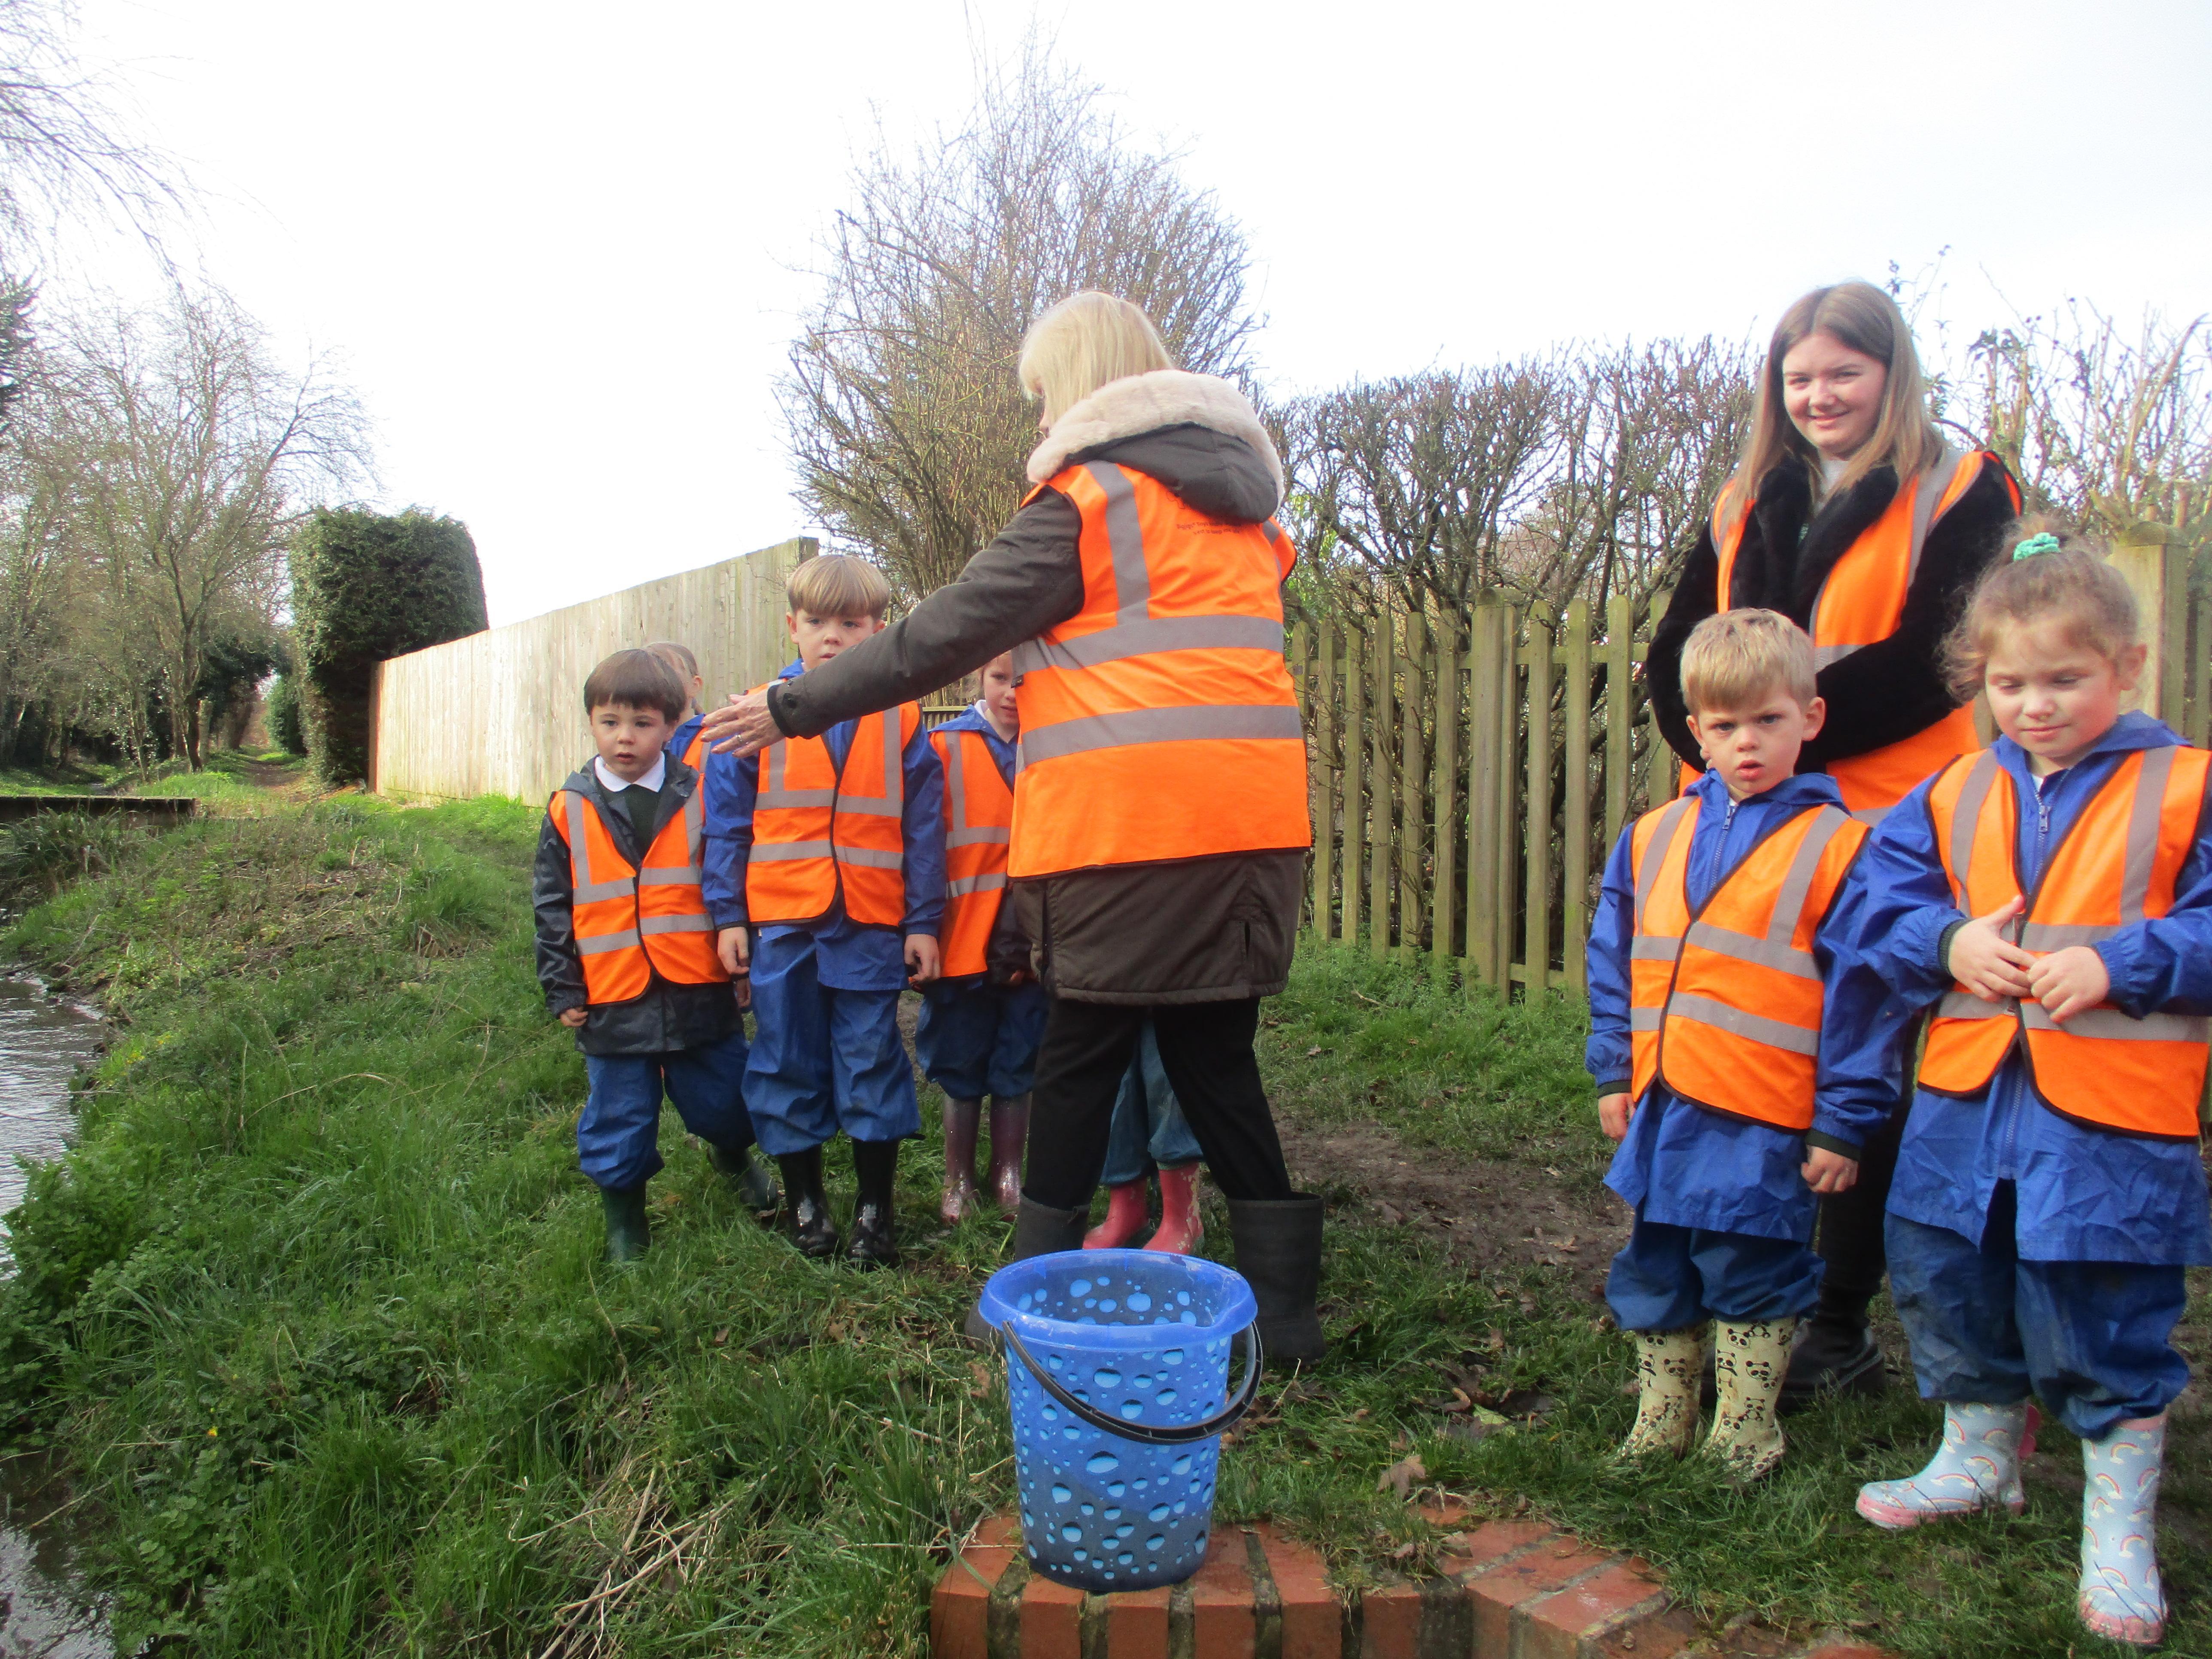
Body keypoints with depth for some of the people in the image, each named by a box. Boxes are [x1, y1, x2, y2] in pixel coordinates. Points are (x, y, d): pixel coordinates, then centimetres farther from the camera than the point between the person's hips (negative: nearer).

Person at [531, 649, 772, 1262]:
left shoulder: (701, 797, -1)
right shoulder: (569, 811, 1)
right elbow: (551, 906, 5)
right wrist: (562, 991, 2)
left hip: (702, 996, 0)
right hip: (613, 1002, 0)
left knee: (723, 1102, 14)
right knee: (619, 1121, 10)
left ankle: (733, 1157, 46)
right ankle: (623, 1222, 31)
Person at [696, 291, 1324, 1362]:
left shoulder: (1084, 498, -3)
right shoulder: (1239, 500, 18)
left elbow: (941, 637, -5)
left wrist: (792, 709, 3)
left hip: (1124, 829, -6)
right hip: (1252, 820, 6)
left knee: (1082, 1053, 7)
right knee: (1215, 1053, 14)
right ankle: (1284, 1299, 17)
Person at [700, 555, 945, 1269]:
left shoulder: (901, 720, 3)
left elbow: (924, 829, 4)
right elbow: (727, 822, 5)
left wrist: (924, 923, 1)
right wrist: (728, 916, 0)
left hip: (871, 927, -1)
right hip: (779, 923, 1)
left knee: (872, 1062, 6)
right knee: (787, 1064, 10)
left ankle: (875, 1211, 19)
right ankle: (805, 1203, 26)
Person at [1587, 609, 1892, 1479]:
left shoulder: (1837, 846, -7)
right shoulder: (1654, 837, 6)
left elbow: (1857, 992, -6)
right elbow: (1614, 962, 13)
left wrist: (1843, 1121, -7)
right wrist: (1614, 1073, 10)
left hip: (1765, 1121, -5)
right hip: (1661, 1109, 5)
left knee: (1752, 1275, 9)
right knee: (1656, 1269, 16)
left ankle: (1744, 1430, 28)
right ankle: (1661, 1421, 33)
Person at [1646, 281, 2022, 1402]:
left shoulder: (1958, 494, 1)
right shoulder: (1745, 505, 16)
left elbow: (1931, 665, -11)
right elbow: (1677, 656, 9)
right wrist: (1718, 744, -10)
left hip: (1885, 828, -4)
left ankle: (1842, 1324, 18)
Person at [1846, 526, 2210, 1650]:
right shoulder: (1955, 795, 6)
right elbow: (1888, 895, 6)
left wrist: (2117, 964, -21)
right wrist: (1949, 942, -11)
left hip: (2109, 1122, -5)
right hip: (1965, 1102, 5)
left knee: (2102, 1326, 4)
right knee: (1951, 1291, 18)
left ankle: (2119, 1525, 24)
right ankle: (1979, 1459, 41)